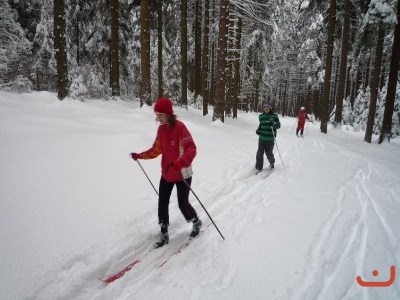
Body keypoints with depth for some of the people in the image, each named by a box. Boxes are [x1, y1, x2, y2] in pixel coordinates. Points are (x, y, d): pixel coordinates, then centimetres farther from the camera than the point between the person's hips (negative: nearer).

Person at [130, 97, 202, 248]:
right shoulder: (161, 129, 3)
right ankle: (164, 234, 25)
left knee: (183, 204, 4)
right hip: (166, 173, 7)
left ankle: (197, 222, 35)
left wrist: (179, 163, -42)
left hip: (182, 174, -7)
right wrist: (140, 155, 0)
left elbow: (191, 149, -27)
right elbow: (156, 149, 11)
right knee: (162, 203, 8)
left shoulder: (179, 127, -20)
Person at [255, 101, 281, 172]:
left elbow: (278, 125, -7)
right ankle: (258, 168, 9)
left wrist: (273, 123, -27)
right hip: (262, 138, 3)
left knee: (269, 153, 5)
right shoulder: (261, 116, 6)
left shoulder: (274, 116, -5)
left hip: (270, 139, -3)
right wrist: (258, 129, 3)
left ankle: (272, 162, 36)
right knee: (260, 152, -2)